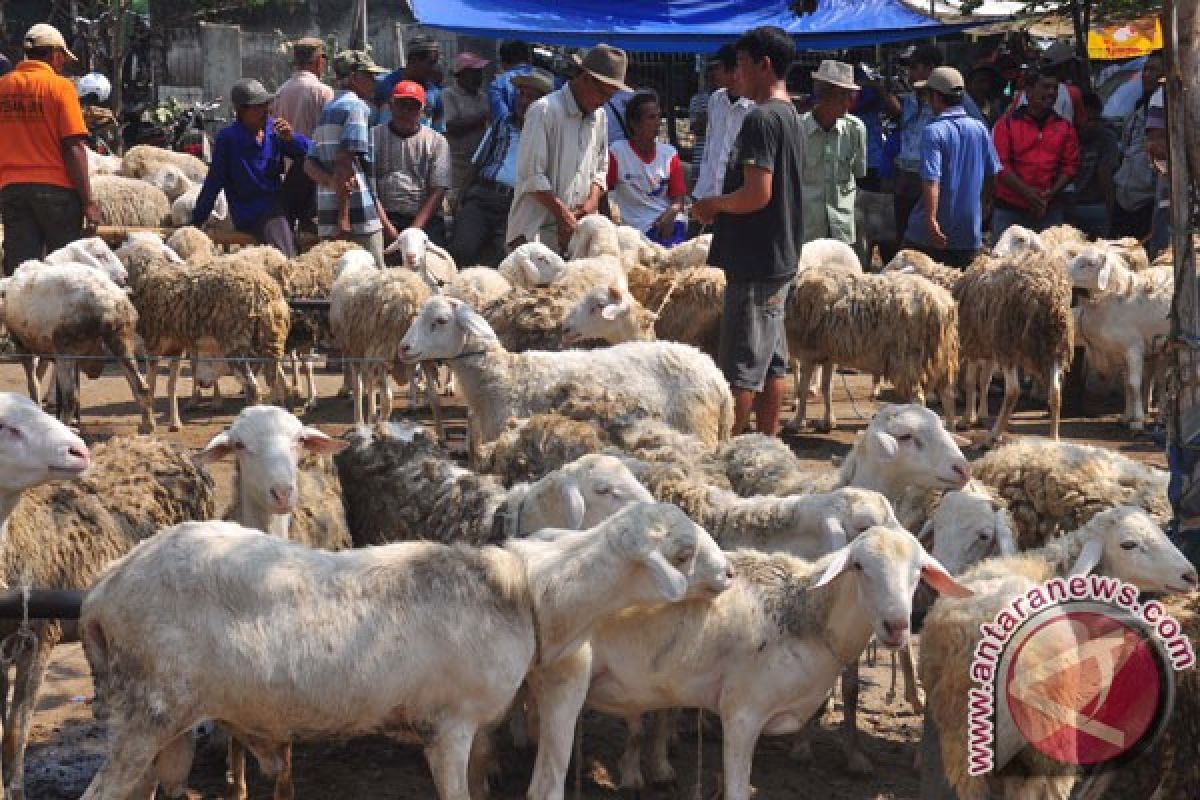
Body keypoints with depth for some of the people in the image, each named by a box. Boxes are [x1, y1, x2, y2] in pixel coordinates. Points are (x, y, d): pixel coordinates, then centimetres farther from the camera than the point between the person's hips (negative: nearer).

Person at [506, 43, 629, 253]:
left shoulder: (598, 116, 14)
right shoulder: (544, 111, -9)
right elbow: (531, 175, -13)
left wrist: (593, 200, 2)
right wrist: (563, 214, -15)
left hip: (578, 230, 6)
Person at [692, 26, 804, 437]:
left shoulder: (761, 118, -17)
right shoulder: (791, 115, 13)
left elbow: (757, 193, -24)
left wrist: (714, 204, -8)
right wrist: (722, 205, 12)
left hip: (755, 263, -10)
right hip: (781, 258, 10)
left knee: (740, 366, -6)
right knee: (773, 360, 12)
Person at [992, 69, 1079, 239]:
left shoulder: (1065, 127, 11)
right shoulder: (1007, 123, 2)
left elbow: (1070, 165, 7)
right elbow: (1001, 164, -6)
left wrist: (1051, 193, -9)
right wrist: (1027, 192, -16)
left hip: (1049, 211, 2)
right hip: (1009, 210, -2)